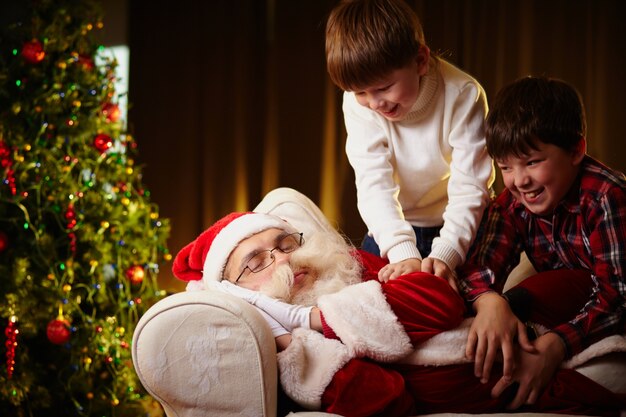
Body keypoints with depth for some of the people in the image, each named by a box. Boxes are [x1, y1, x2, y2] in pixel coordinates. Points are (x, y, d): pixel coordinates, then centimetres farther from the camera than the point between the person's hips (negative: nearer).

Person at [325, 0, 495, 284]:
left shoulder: (463, 95, -23)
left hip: (458, 230, -2)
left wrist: (444, 254, -40)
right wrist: (403, 253, -39)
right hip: (392, 231, 2)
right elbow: (374, 182, -24)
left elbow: (470, 186, -25)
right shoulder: (358, 103, -16)